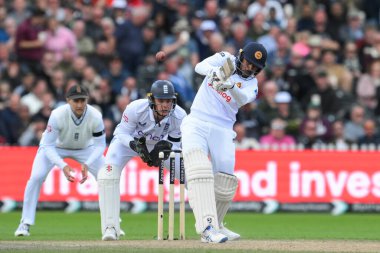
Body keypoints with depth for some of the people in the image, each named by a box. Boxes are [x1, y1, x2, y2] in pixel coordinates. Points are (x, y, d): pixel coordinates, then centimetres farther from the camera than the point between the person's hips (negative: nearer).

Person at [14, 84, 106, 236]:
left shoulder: (95, 117, -31)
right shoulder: (57, 115, -36)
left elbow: (100, 145, -20)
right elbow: (48, 146, -30)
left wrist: (87, 164, -36)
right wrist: (63, 166, -45)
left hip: (85, 148, 2)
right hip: (56, 146, -2)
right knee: (36, 177, -21)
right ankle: (25, 224, -8)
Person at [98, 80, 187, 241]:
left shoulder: (179, 116, -28)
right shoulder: (136, 108, -36)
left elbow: (175, 143, -15)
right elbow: (122, 134, -22)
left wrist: (167, 147, -38)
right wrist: (135, 145, -42)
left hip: (159, 145, 3)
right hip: (128, 140, -3)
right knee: (109, 172, -28)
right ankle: (110, 228, -23)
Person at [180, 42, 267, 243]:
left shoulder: (251, 83, 5)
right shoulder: (224, 60, 5)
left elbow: (244, 99, -18)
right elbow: (200, 66, -13)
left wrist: (231, 86, -40)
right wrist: (213, 72, -36)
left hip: (222, 131, 3)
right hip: (196, 125, -3)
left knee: (225, 183, -1)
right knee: (199, 170, -23)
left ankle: (215, 225, 24)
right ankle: (207, 227, -34)